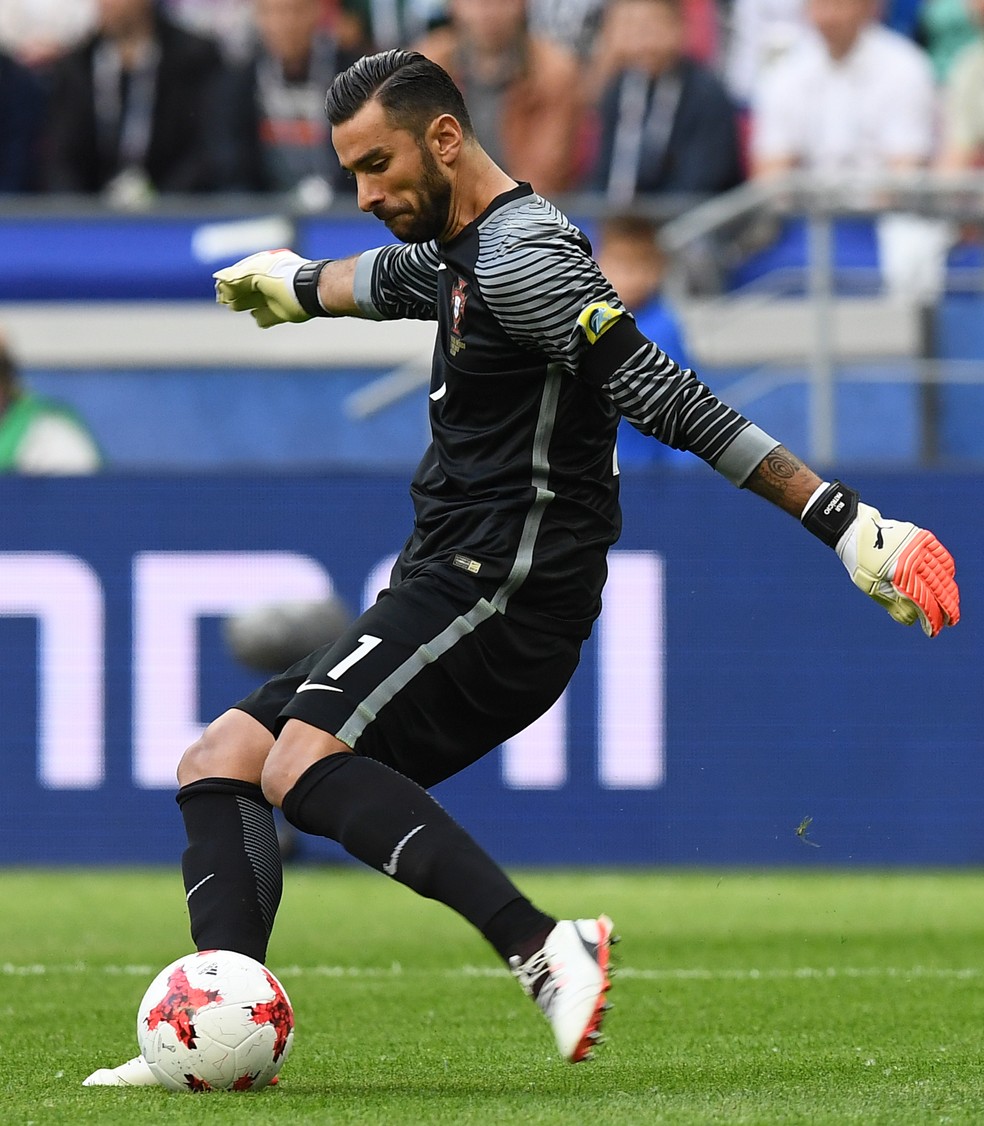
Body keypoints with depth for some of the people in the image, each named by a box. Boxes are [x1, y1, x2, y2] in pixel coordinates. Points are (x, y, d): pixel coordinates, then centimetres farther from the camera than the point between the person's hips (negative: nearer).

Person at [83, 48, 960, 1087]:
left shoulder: (519, 254, -13)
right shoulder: (466, 251, 19)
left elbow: (664, 399, -20)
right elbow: (393, 278, 44)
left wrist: (841, 520, -27)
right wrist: (300, 283, 67)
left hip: (504, 592, -10)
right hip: (447, 593, 10)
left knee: (302, 762, -29)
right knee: (217, 764, 3)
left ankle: (544, 951, -38)